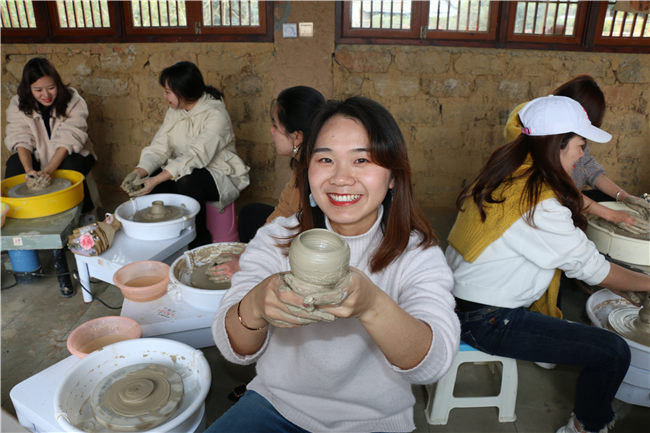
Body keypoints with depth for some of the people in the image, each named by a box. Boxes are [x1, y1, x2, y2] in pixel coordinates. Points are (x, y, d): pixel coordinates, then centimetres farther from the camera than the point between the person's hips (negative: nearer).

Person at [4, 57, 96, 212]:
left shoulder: (74, 101, -16)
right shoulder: (18, 104, -7)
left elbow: (68, 140, -23)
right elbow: (20, 140, -15)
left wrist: (49, 170, -36)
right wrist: (29, 169, -34)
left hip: (70, 154, -2)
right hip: (37, 157, 3)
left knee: (72, 166, -34)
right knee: (14, 164, -25)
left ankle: (84, 215, -16)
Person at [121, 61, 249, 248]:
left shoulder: (216, 115, -21)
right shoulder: (174, 111, 4)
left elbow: (196, 156, -31)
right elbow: (159, 147, -2)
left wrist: (157, 179, -38)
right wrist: (139, 171, -22)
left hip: (217, 173, -6)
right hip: (180, 170, 7)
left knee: (187, 182, -37)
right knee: (145, 183, -19)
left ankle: (199, 243, -17)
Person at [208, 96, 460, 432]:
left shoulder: (418, 255, -12)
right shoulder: (276, 239, -7)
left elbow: (433, 365, -26)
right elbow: (233, 348, -14)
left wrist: (371, 304, -45)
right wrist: (255, 306, -38)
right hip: (277, 404, 1)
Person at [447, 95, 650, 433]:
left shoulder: (505, 172, 2)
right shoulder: (540, 205, -25)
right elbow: (589, 267, -13)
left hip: (461, 291, 10)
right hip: (484, 322, -10)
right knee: (614, 353, -8)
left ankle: (546, 349, 44)